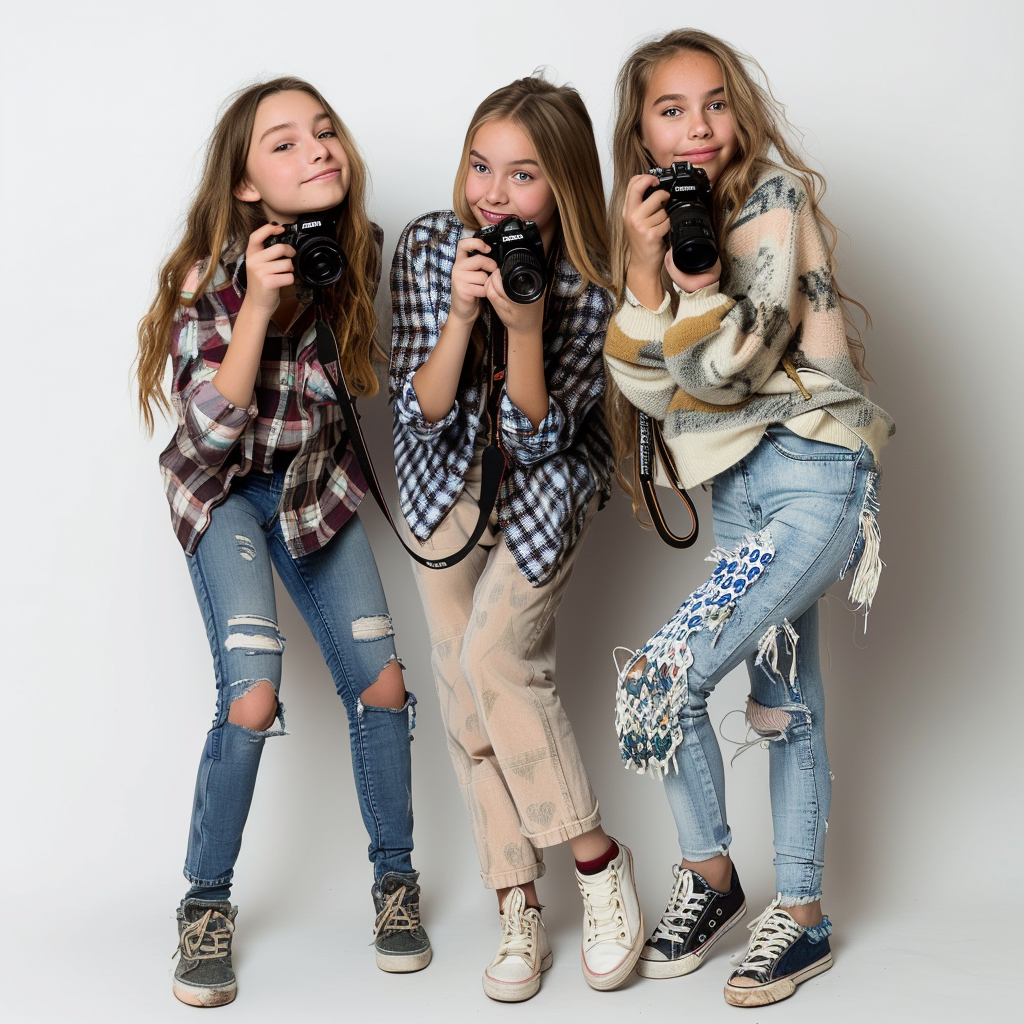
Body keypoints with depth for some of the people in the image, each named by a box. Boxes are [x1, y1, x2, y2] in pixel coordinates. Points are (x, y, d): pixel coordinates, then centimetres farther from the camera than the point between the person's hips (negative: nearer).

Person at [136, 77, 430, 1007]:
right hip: (224, 490, -4)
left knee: (382, 683, -3)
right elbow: (213, 428, -26)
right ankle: (206, 906, 1)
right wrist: (257, 306, -34)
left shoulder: (359, 249, -8)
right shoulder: (215, 272, -22)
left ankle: (395, 880, 18)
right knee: (253, 696, -18)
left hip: (317, 483, 4)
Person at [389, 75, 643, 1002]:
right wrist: (461, 312, -33)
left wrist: (524, 323, -37)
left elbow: (535, 435, -23)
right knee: (461, 679, 1)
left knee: (496, 652, -21)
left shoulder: (592, 284, -24)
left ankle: (599, 858, -1)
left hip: (547, 481, -3)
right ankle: (519, 908, 10)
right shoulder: (427, 246, -18)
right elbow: (421, 412, -18)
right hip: (447, 476, 3)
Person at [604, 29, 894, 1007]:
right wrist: (643, 267, -14)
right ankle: (800, 917, 23)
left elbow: (731, 366, -16)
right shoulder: (655, 218, 10)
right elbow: (656, 388, -3)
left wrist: (691, 266, -21)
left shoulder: (772, 194, -9)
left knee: (663, 679, -15)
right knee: (786, 697, 13)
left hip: (814, 473, -7)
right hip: (738, 481, 7)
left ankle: (708, 877, 5)